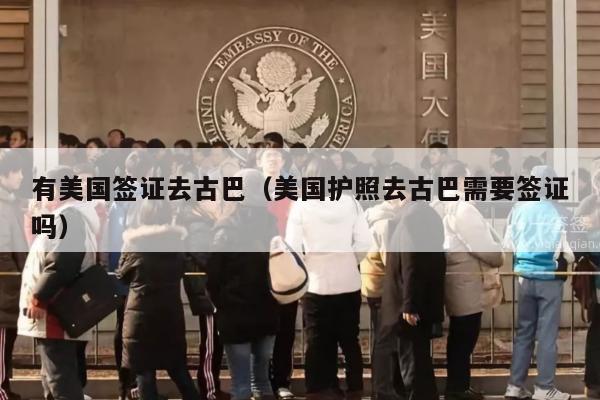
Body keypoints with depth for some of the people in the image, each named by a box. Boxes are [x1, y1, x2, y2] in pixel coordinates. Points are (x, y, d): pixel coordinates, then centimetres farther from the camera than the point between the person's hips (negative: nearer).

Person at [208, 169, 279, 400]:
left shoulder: (226, 227, -10)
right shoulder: (272, 224, 2)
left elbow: (214, 273, -9)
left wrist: (221, 303, 5)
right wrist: (272, 300, 13)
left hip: (235, 314, -4)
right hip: (267, 312, 4)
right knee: (262, 377, 17)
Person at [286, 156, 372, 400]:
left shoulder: (301, 205, -8)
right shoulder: (350, 202, -2)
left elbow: (292, 249, -10)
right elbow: (364, 244, -4)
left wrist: (305, 268, 8)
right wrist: (348, 262, 12)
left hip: (316, 284, -2)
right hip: (348, 282, 2)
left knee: (318, 342, 9)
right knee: (350, 340, 15)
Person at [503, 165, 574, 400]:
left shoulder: (518, 210, -1)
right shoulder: (559, 212, -9)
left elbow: (508, 245, 4)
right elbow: (568, 252, -6)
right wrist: (565, 263, 15)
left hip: (524, 277, 3)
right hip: (549, 279, -3)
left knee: (523, 332, 12)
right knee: (547, 335, 3)